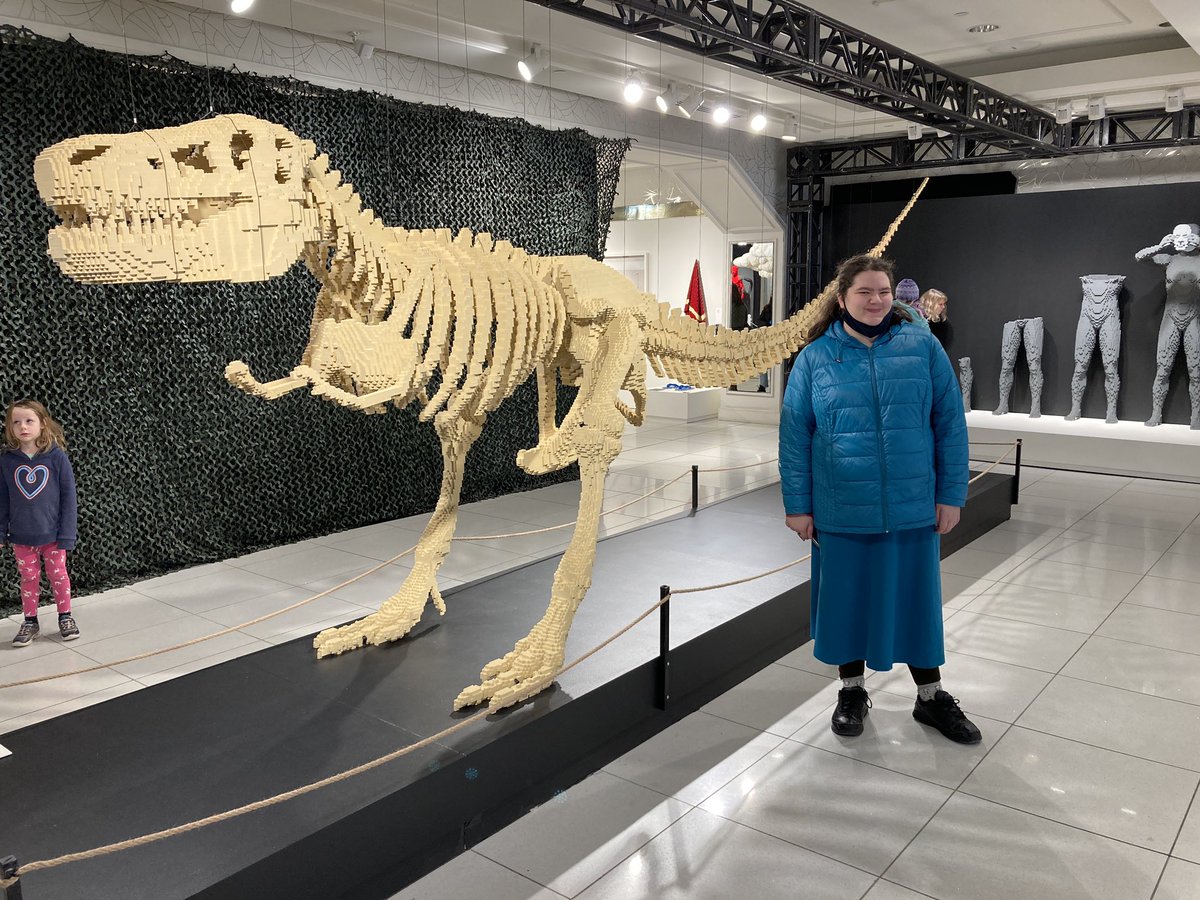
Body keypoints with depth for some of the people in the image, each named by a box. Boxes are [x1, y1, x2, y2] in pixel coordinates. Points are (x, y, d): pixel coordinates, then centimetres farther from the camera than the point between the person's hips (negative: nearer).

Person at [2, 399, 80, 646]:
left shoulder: (56, 456, -11)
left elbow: (68, 496, -8)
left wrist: (67, 534, -10)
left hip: (52, 534, -2)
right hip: (21, 536, 2)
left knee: (59, 575, 11)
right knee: (28, 579, 13)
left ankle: (65, 617, 27)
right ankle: (30, 621, 27)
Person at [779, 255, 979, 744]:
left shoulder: (923, 346, -1)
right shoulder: (816, 357, -2)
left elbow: (950, 424, 2)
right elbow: (794, 436, 0)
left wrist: (951, 494, 0)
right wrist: (797, 505, -1)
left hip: (913, 509, 1)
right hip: (840, 513, 0)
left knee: (917, 599, 13)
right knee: (847, 599, 13)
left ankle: (931, 696, 33)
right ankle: (852, 690, 34)